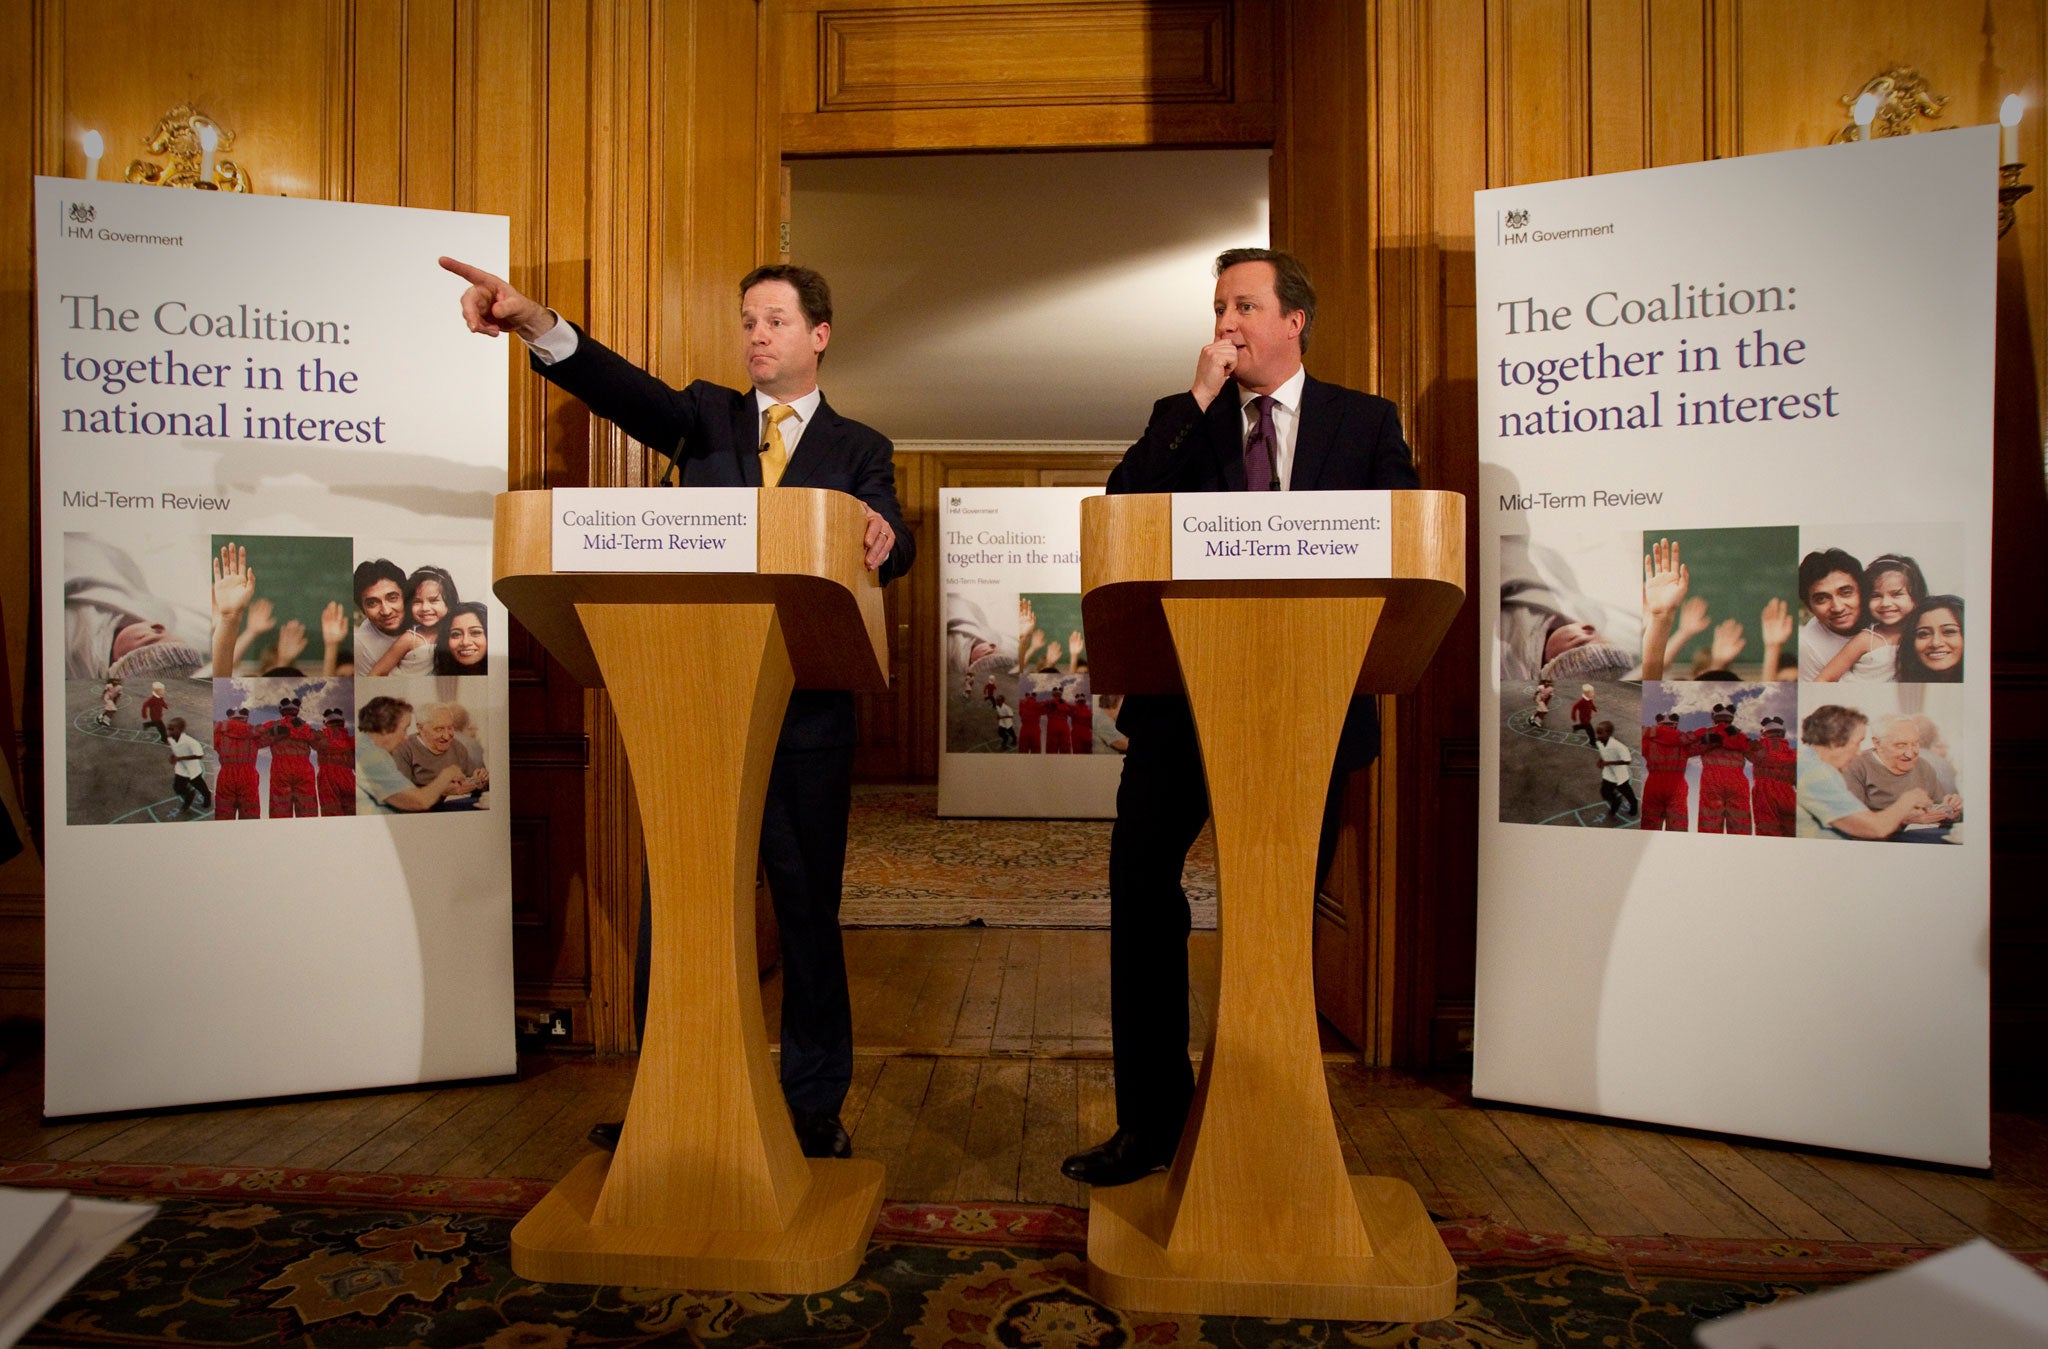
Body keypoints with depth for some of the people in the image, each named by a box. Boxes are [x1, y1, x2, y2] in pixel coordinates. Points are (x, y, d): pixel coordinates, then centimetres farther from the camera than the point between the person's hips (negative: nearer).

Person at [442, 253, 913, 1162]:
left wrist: (883, 539, -34)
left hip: (806, 711, -2)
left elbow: (885, 544, -9)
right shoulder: (706, 417, 13)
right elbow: (627, 390, -7)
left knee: (809, 909, 8)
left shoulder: (859, 449, 8)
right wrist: (537, 323, -25)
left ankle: (815, 1108, 24)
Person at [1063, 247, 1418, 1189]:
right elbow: (1122, 512, -6)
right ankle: (1151, 1122, 17)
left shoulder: (1367, 422, 9)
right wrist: (1199, 400, -9)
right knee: (1140, 889, 0)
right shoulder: (1181, 421, 11)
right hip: (1184, 695, 1)